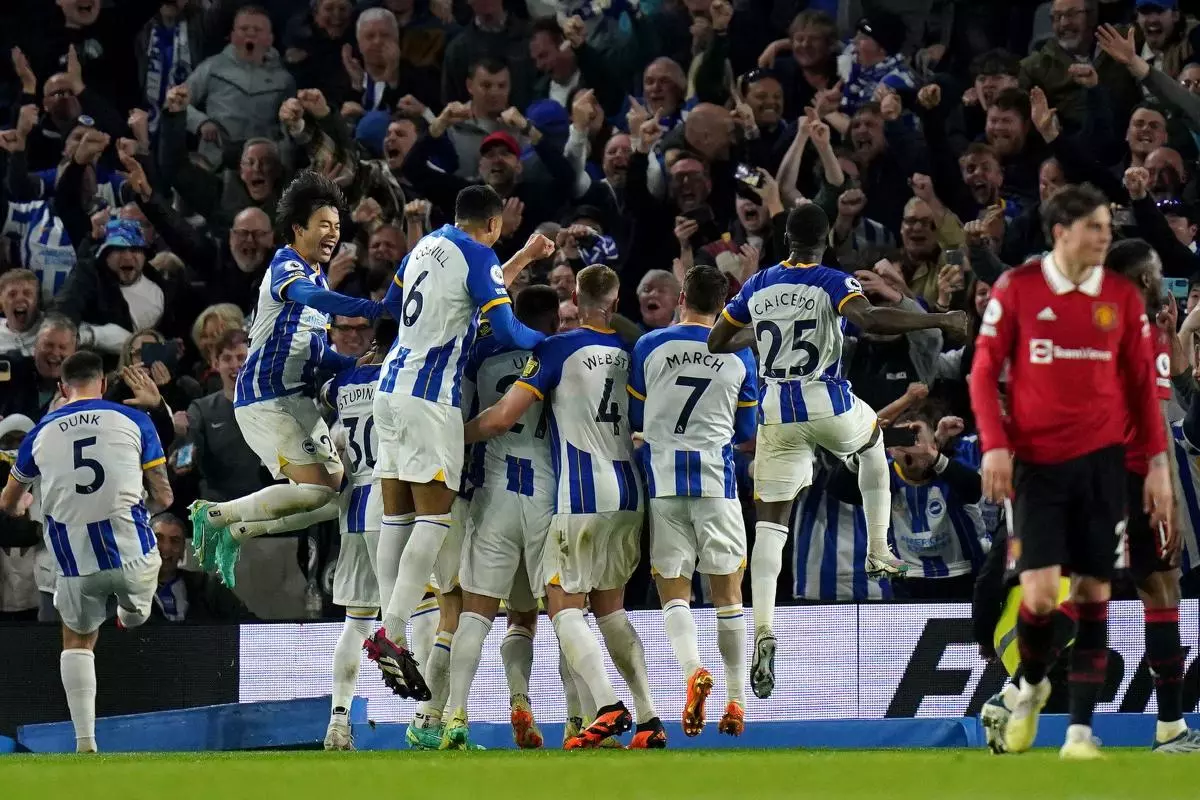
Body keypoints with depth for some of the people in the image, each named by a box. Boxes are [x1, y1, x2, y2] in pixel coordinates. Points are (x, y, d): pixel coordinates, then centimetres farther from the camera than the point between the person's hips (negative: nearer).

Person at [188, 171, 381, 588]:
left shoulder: (317, 275, 19)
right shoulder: (286, 267, -12)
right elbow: (313, 298, -36)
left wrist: (356, 364, 7)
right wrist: (379, 310, -47)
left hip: (296, 398, 10)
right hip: (263, 398, -10)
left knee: (336, 496, 4)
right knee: (316, 488, -19)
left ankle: (236, 531, 12)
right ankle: (215, 515, -6)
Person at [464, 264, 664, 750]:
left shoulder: (558, 350, -7)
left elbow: (501, 418, -9)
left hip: (582, 499, -6)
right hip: (630, 496, 6)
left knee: (564, 606, 0)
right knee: (610, 608, 16)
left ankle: (607, 707, -18)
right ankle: (649, 719, 8)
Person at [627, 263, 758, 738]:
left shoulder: (650, 347, 1)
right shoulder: (739, 356, 4)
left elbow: (633, 418, 11)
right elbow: (745, 432, 13)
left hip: (663, 479, -1)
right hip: (717, 478, 1)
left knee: (673, 589, 3)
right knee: (727, 592, 7)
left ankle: (692, 669, -23)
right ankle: (736, 699, 7)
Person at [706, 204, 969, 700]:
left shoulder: (756, 288, 6)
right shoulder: (833, 283, -7)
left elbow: (715, 343, 13)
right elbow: (869, 320, -26)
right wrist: (940, 321, -21)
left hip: (777, 413, 2)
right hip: (829, 406, -2)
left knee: (770, 525, 1)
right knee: (873, 443, 35)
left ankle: (763, 631, -18)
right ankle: (878, 551, 33)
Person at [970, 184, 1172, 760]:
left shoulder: (1122, 297, 3)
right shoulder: (1016, 289, -3)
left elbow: (1142, 383, 8)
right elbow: (984, 370, 0)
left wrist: (1157, 463, 4)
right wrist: (995, 445, -10)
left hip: (1101, 460, 2)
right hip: (1037, 462, -2)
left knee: (1094, 592, 0)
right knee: (1040, 592, -11)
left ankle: (1080, 729, 5)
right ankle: (1032, 685, 21)